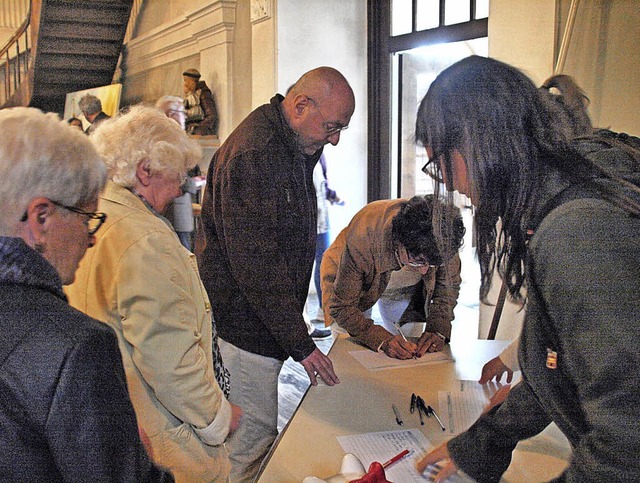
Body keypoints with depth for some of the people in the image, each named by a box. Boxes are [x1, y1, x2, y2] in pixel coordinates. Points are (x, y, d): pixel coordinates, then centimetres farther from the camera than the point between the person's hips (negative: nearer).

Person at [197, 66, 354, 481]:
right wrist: (300, 342, -24)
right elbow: (256, 260, -26)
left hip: (266, 321, 10)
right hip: (246, 327, -10)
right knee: (255, 438, 1)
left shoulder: (289, 145, 11)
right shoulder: (253, 152, -23)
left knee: (257, 432, 20)